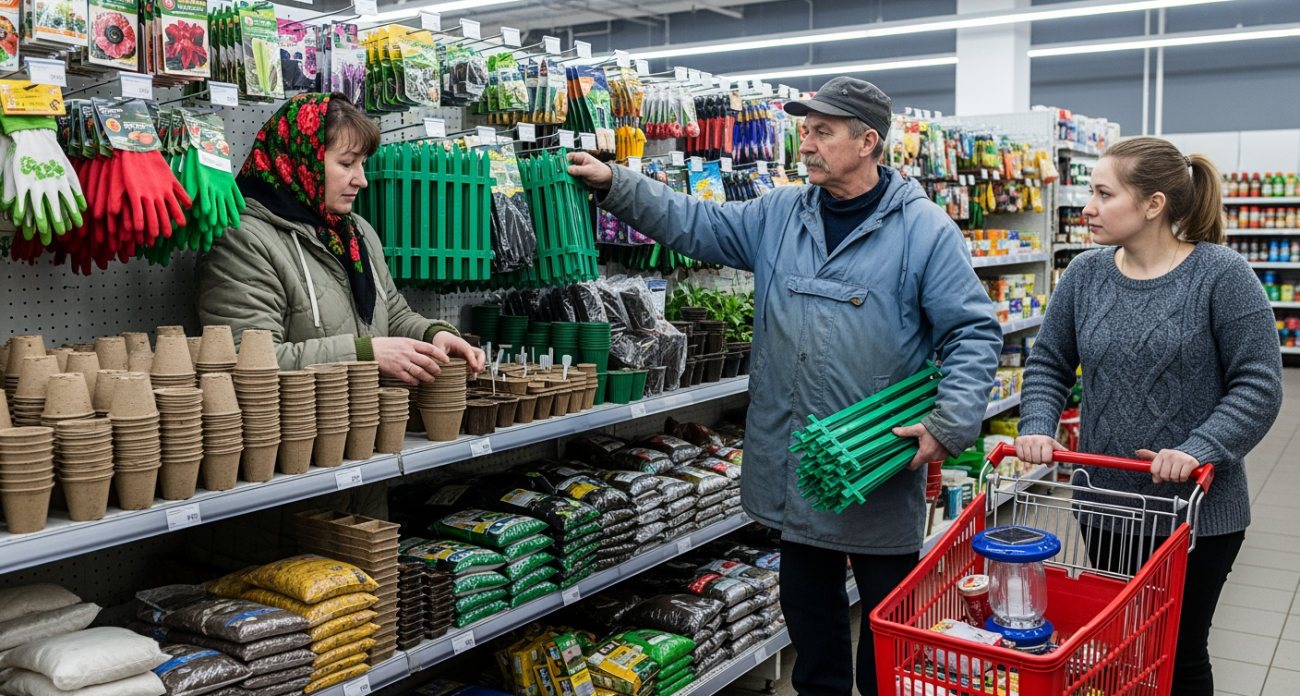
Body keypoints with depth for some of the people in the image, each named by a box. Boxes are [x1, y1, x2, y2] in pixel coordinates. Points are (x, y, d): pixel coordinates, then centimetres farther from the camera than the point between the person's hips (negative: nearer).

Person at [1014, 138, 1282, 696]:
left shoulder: (1221, 276, -12)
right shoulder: (1085, 274, 1)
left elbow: (1258, 385, -13)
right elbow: (1048, 363, 7)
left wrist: (1198, 449, -26)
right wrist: (1037, 428, -10)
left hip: (1195, 510, -4)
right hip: (1105, 505, 4)